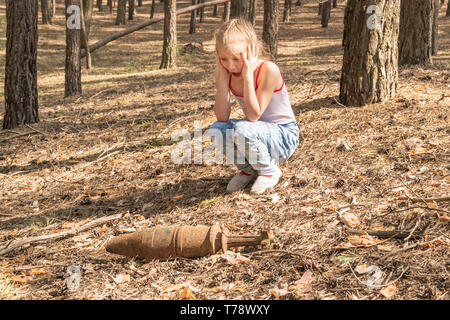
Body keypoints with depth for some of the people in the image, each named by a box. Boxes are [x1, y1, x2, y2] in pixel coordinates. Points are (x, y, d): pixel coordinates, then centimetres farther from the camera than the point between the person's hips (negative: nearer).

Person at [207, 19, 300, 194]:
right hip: (258, 132, 6)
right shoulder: (227, 74, -7)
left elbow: (253, 116, -28)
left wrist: (248, 76, -33)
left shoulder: (268, 70, -24)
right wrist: (222, 78, -23)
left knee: (243, 130, -34)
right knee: (216, 130, -22)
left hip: (284, 136, -6)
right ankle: (248, 169, 6)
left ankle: (270, 170, -4)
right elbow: (222, 117, -17)